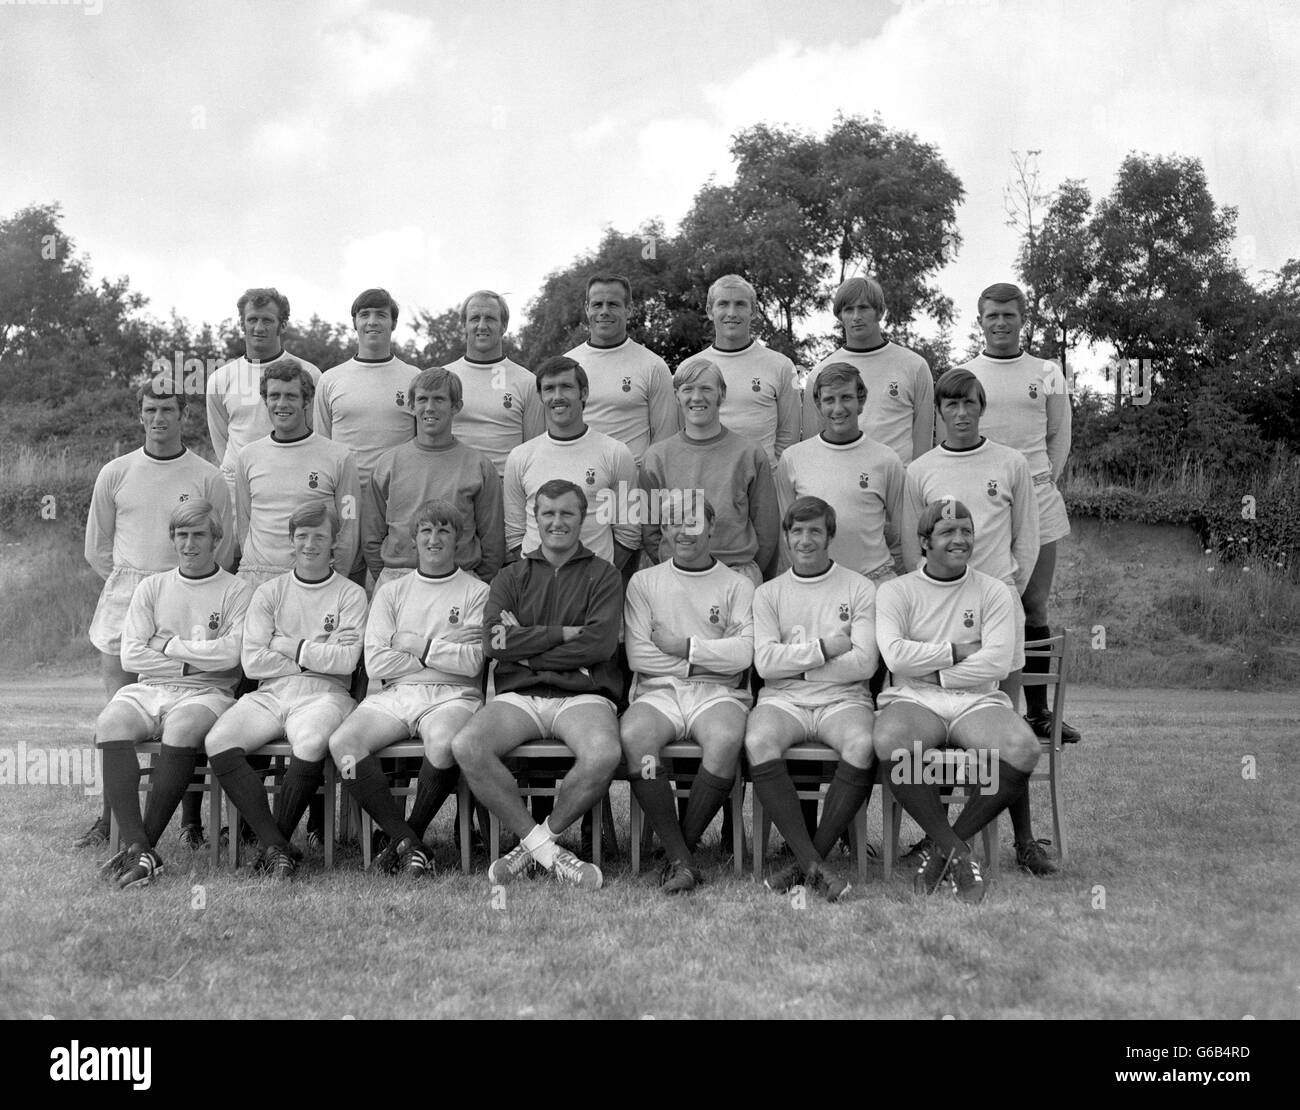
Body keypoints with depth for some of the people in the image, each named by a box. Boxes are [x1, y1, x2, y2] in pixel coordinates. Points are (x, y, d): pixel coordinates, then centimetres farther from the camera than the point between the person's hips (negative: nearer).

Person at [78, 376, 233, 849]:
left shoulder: (208, 479, 2)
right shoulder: (115, 474, 8)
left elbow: (223, 553, 7)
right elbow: (96, 549, 15)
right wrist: (131, 584, 8)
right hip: (124, 602, 2)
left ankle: (191, 820, 5)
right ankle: (110, 817, 11)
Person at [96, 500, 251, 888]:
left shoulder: (236, 592, 7)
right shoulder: (152, 588, 17)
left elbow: (231, 653, -8)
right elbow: (131, 656, 7)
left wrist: (168, 645, -1)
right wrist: (194, 662, -2)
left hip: (206, 694, -3)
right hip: (148, 690, 3)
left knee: (183, 727, -36)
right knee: (110, 724, -28)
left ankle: (142, 846, -26)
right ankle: (139, 848, -32)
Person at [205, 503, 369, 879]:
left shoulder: (351, 595, 10)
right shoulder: (268, 593, 16)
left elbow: (346, 660, -3)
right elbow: (252, 662, 4)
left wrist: (290, 646, 0)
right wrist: (315, 657, 1)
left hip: (323, 694, -3)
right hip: (269, 694, 3)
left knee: (311, 745, -37)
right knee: (218, 742, -26)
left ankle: (273, 846, -17)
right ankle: (277, 847, -26)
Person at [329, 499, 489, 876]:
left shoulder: (477, 593, 10)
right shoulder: (391, 591, 18)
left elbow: (472, 662, -4)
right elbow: (375, 663, 5)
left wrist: (414, 644, -1)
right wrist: (445, 653, 0)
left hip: (452, 696, -3)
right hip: (394, 695, 3)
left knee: (442, 743, -37)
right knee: (342, 742, -26)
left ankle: (412, 832, -11)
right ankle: (407, 843, -19)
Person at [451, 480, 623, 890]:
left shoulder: (603, 575, 12)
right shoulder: (511, 577, 18)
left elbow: (600, 643, -6)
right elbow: (494, 642, 0)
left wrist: (526, 650, -4)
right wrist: (564, 633, -5)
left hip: (582, 693, -2)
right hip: (519, 695, 2)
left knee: (604, 755, -35)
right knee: (466, 747, -28)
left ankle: (534, 844, -9)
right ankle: (549, 852, -16)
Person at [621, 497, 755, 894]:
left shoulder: (737, 585, 13)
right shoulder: (644, 582, 15)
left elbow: (744, 652, -3)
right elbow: (637, 656, 2)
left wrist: (684, 646, -5)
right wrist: (710, 659, -1)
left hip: (719, 693, -1)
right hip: (659, 690, 1)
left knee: (725, 740, -35)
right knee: (633, 736, -33)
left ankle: (684, 845, -17)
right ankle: (681, 857, -26)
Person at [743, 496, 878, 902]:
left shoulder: (860, 590, 10)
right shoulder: (768, 593, 14)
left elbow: (864, 663, -3)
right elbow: (765, 662, 0)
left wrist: (795, 662, -3)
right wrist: (824, 648, -6)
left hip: (842, 698, -1)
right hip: (782, 700, 1)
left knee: (862, 745, -34)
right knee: (758, 742, -33)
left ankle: (807, 862, -23)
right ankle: (814, 864, -29)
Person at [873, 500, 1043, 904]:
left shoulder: (994, 592, 9)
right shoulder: (896, 591, 7)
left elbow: (997, 663, -5)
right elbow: (896, 655, -9)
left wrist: (930, 669, -6)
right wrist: (958, 651, -5)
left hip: (977, 702, 1)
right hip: (913, 701, -1)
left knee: (1023, 750, -31)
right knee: (891, 743, -37)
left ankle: (942, 847, -11)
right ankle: (956, 851, -19)